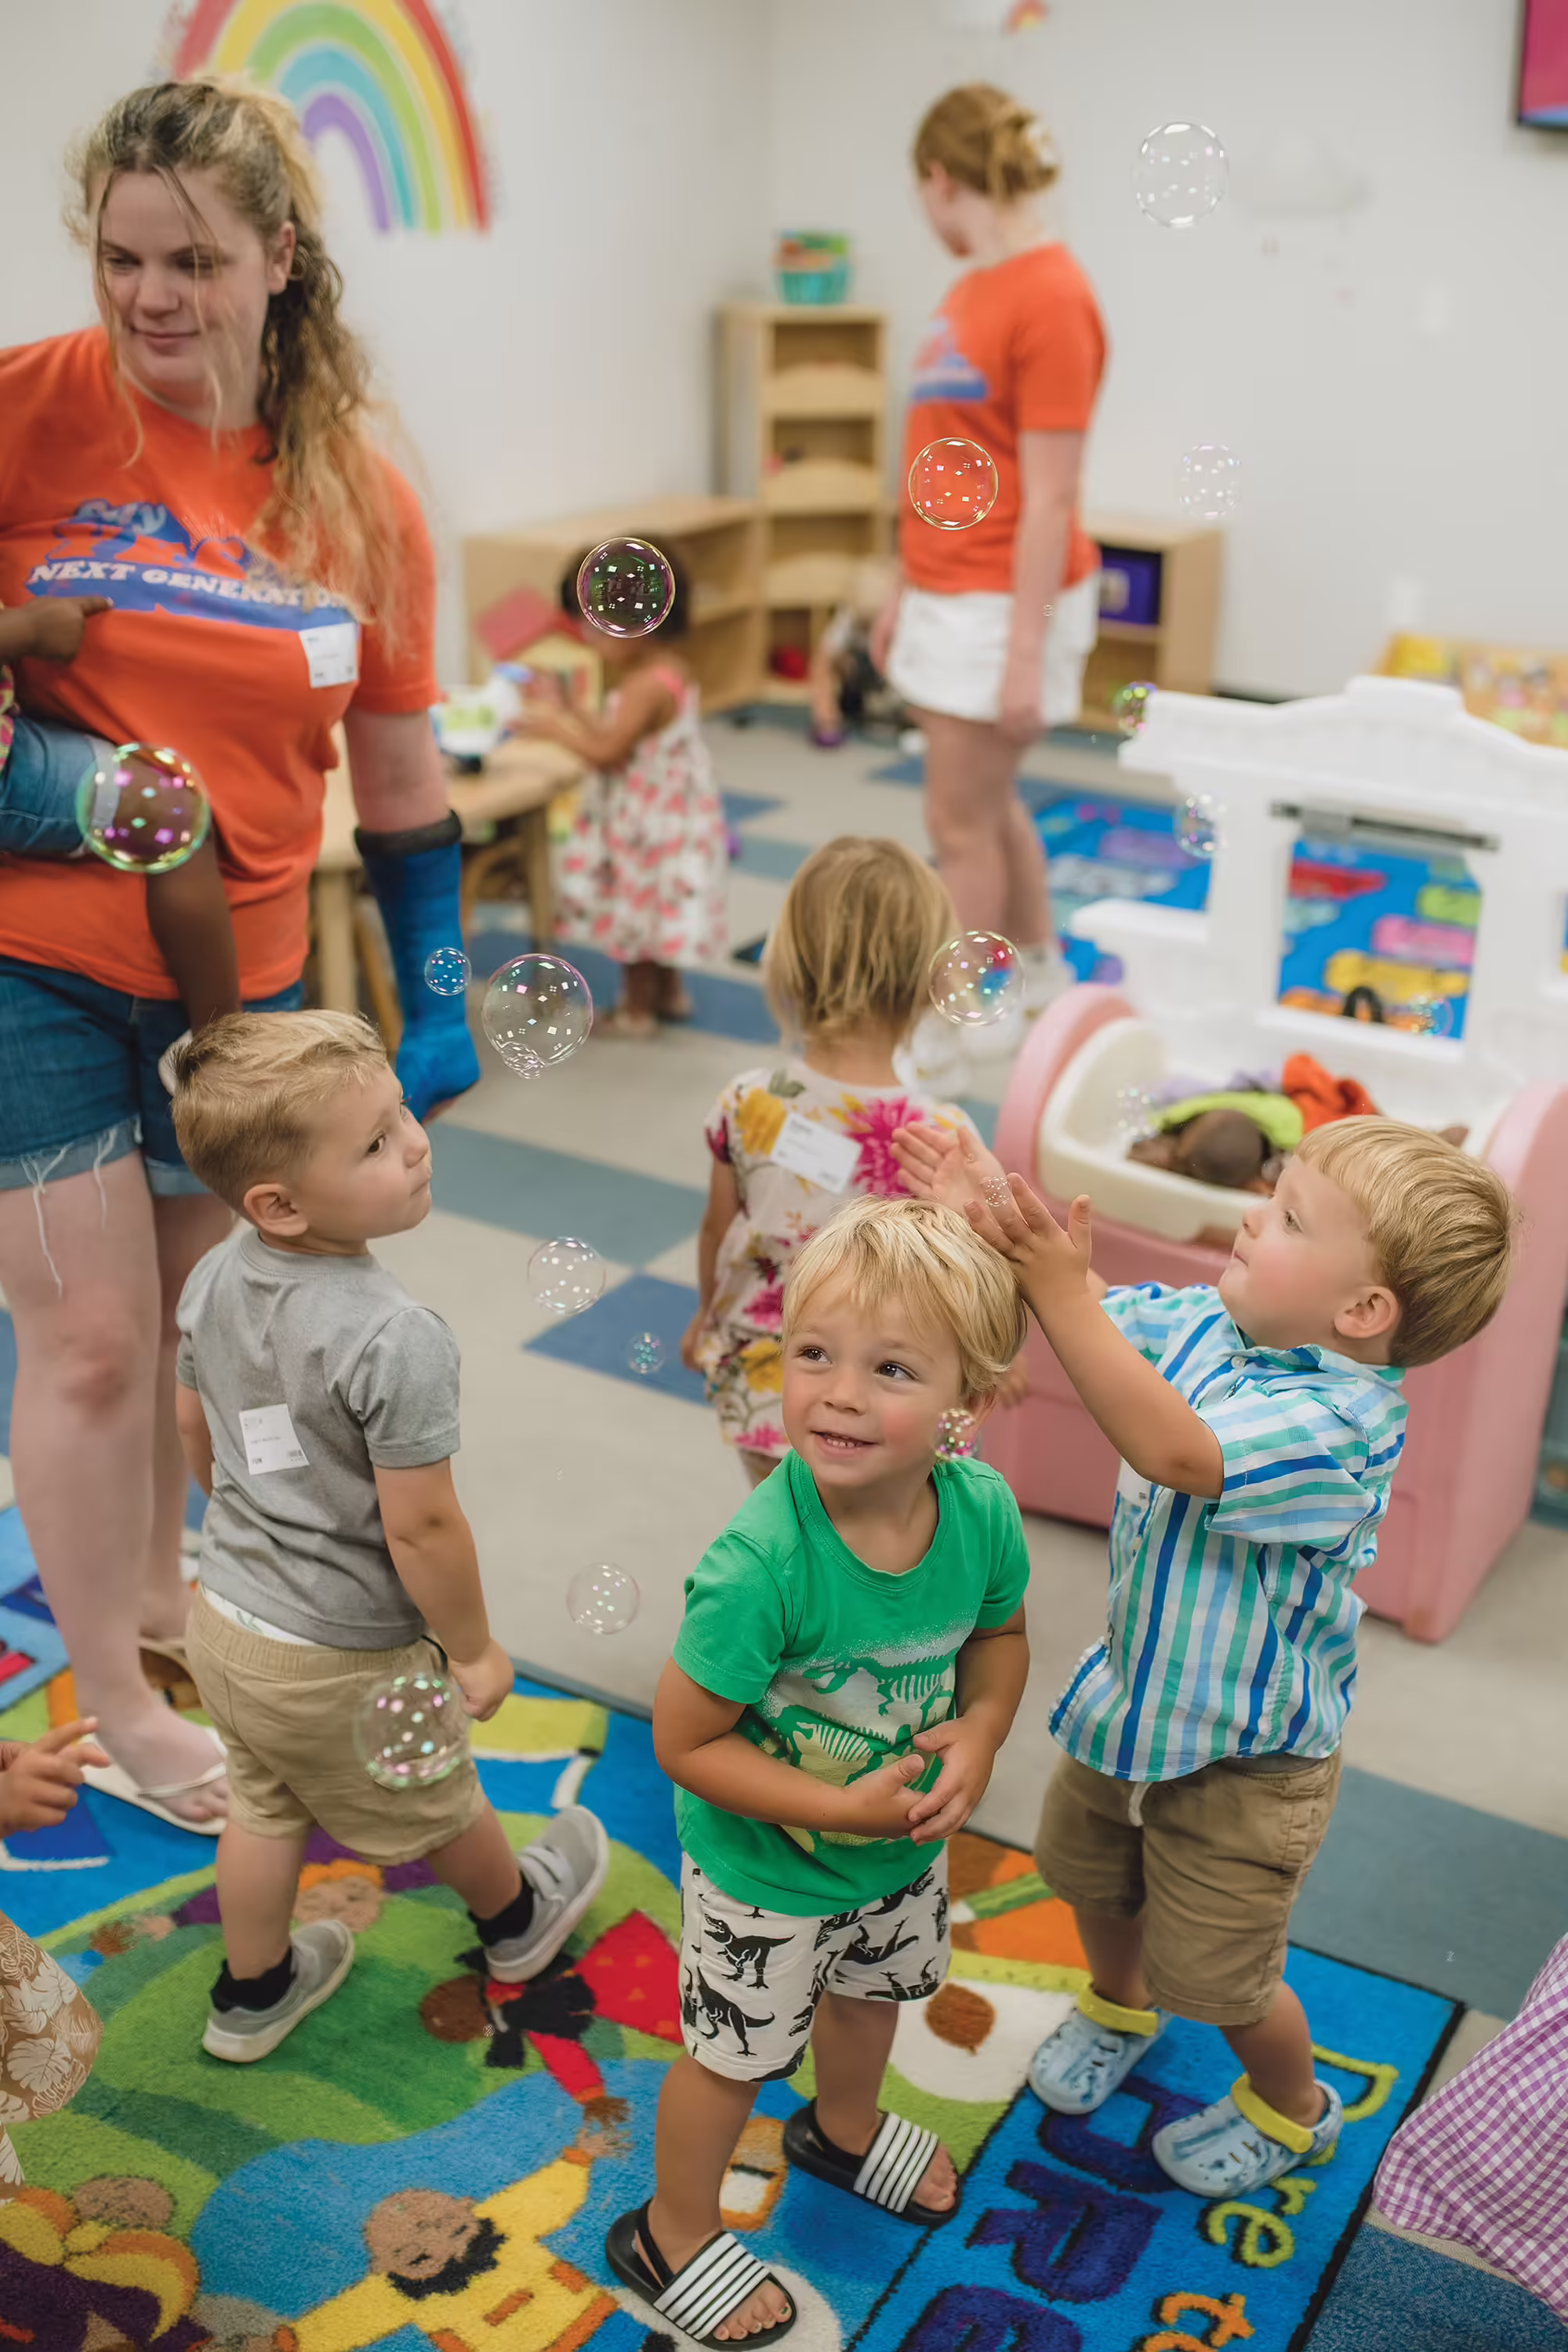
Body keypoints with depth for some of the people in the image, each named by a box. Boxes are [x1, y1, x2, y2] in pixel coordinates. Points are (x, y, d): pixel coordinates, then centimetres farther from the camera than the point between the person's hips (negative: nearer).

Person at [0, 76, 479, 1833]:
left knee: (195, 1317, 17)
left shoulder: (361, 500, -1)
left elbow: (401, 780, 6)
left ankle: (155, 1583, 44)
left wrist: (436, 1006, 5)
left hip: (240, 976, 3)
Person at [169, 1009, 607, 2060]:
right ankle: (516, 1918, 51)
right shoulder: (397, 1339, -34)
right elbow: (422, 1527, -27)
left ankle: (254, 1995, 48)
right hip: (342, 1657, -6)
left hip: (228, 1610, 6)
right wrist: (475, 1649, -11)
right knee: (437, 1807, 23)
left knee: (263, 1808, 28)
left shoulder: (214, 1279, -10)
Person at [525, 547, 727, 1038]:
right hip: (665, 816, 10)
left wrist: (553, 726, -16)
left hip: (647, 823, -10)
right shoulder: (669, 672, 4)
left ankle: (637, 1009, 18)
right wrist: (565, 711, 6)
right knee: (655, 905, 23)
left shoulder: (647, 686, -27)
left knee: (636, 905, 5)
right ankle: (670, 991, 37)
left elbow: (605, 750, -26)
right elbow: (613, 732, 9)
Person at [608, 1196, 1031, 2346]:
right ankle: (673, 2235, 49)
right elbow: (685, 1743, -27)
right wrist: (845, 1811, -28)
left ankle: (846, 2131, 67)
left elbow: (999, 1633, -1)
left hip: (907, 1843, 5)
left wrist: (980, 1736, -18)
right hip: (768, 1872, -5)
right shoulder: (762, 1564, -39)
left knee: (870, 1991, 33)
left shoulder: (983, 1509, -22)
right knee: (735, 2055, 19)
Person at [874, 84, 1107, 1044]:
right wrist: (906, 594, 19)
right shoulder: (971, 287, 10)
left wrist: (1026, 653, -20)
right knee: (987, 803, 19)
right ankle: (1042, 975, 37)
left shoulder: (1050, 298, -17)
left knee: (963, 822, 0)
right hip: (948, 595, 9)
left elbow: (1049, 497, -19)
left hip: (1003, 601, -9)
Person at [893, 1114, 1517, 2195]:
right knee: (1086, 1867, 30)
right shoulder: (1205, 1319, -12)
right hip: (1133, 1691, 7)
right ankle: (1118, 2003, 63)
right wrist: (995, 1213, -22)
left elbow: (1174, 1452, -46)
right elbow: (1098, 1314, -4)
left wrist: (1059, 1290, -52)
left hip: (1245, 1753, -7)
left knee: (1214, 1973, 14)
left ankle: (1293, 2108, 47)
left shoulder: (1347, 1421, -35)